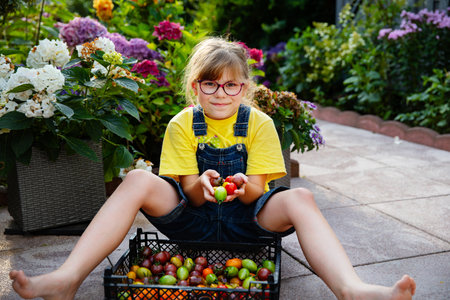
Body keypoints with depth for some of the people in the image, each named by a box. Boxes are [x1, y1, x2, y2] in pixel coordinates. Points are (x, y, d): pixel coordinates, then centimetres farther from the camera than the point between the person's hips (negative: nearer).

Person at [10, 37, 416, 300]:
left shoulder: (259, 124, -1)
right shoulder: (182, 124, 0)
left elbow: (257, 191, -5)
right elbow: (190, 194, -3)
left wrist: (244, 186, -30)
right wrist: (201, 185, -28)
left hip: (246, 219, 0)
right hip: (193, 217, 1)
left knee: (299, 199, -29)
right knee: (138, 181, -25)